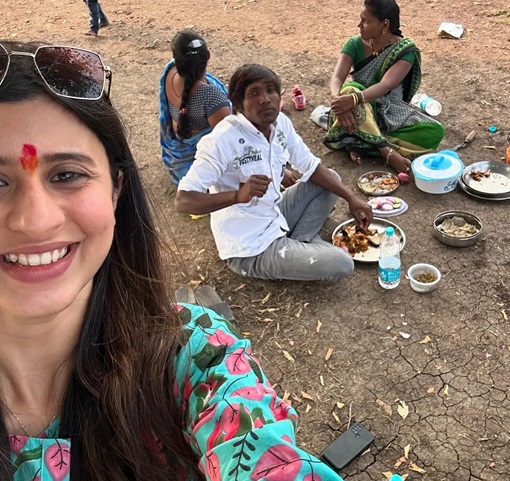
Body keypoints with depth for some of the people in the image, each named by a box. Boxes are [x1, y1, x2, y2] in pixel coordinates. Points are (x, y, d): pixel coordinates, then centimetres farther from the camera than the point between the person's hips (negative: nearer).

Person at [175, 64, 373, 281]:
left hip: (275, 217, 8)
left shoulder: (281, 123, -5)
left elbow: (311, 166, 9)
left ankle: (299, 242, 5)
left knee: (331, 178, 13)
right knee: (342, 264, -16)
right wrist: (238, 195, -43)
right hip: (250, 248, -8)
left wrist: (351, 198, 0)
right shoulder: (223, 140, -26)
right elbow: (183, 201, -30)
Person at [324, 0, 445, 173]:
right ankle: (387, 151, -36)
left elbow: (385, 85, -30)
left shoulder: (405, 51, -14)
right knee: (351, 89, -35)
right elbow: (337, 78, -19)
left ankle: (360, 143, -28)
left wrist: (354, 99, -48)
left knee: (435, 132, -25)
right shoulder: (355, 44, -6)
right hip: (360, 111, 0)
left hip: (391, 111, 0)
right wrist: (337, 99, -43)